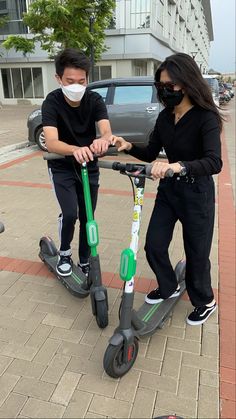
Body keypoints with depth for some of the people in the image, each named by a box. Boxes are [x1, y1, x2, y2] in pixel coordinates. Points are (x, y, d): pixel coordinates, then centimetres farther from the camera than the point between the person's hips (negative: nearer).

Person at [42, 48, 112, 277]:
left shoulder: (95, 100, -14)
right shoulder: (52, 102, -21)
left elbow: (107, 130, -30)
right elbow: (51, 142, -35)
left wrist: (103, 140, -55)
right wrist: (75, 150, -57)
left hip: (89, 166, 2)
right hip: (62, 167, -2)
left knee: (87, 217, 5)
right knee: (70, 213, -19)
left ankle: (85, 262, 26)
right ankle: (64, 253, 11)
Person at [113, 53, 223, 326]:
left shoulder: (206, 117, -18)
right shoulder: (165, 116, 1)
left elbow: (214, 162, -32)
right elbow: (151, 154, 7)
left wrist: (178, 166, -49)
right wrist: (128, 147, -13)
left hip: (196, 193, -6)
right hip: (168, 190, 6)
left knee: (196, 253, 8)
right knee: (154, 245, 7)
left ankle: (205, 302, 34)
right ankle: (168, 287, 35)